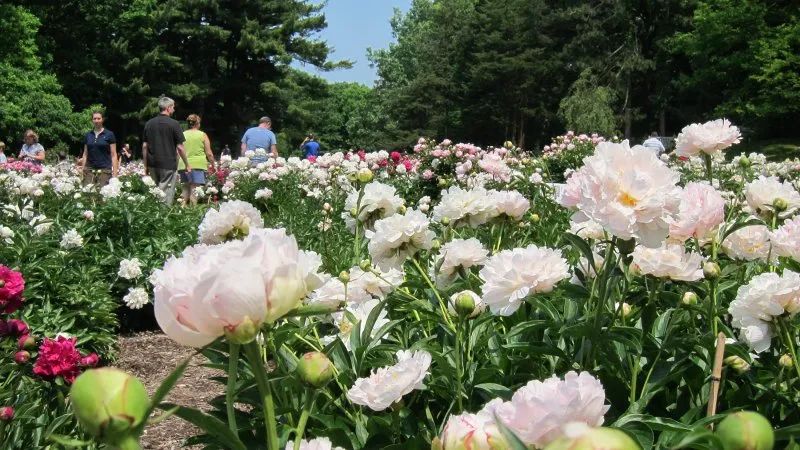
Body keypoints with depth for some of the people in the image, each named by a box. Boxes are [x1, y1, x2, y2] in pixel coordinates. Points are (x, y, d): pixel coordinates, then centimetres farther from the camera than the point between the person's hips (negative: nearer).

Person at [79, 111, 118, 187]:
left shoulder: (109, 134, 0)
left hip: (104, 170, -3)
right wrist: (82, 169, 6)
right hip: (90, 169, 3)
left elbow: (113, 155, -2)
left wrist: (114, 173, -9)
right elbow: (85, 154, 15)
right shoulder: (88, 135, 11)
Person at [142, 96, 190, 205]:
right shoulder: (174, 124, -7)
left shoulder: (149, 123, 8)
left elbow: (144, 146, 8)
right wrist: (187, 164, 3)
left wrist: (146, 165, 15)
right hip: (169, 164, -5)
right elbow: (180, 147, -8)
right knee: (166, 197, -4)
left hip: (153, 164, 5)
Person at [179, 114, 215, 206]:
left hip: (183, 166, 4)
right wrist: (213, 164, 12)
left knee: (185, 188, 12)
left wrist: (178, 165, 19)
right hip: (198, 165, -4)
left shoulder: (182, 135, 9)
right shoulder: (203, 135, 2)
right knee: (195, 189, -5)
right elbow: (209, 153, 0)